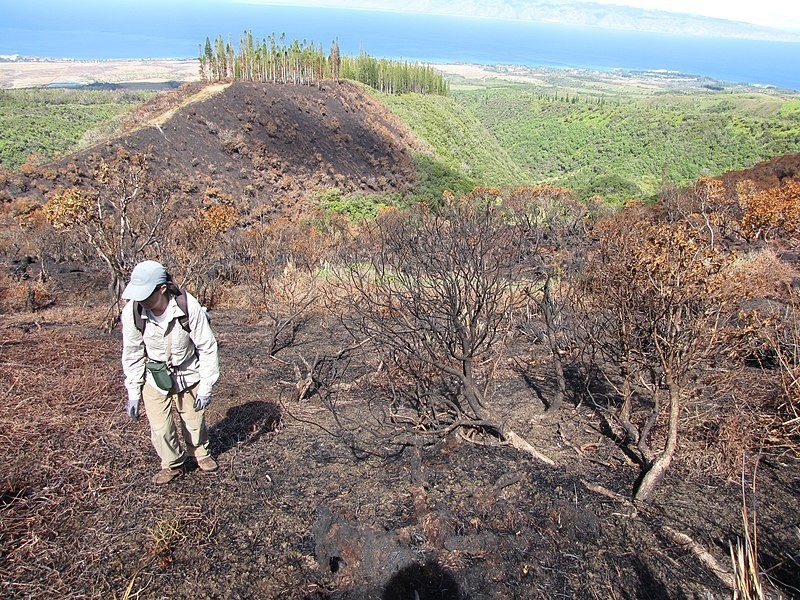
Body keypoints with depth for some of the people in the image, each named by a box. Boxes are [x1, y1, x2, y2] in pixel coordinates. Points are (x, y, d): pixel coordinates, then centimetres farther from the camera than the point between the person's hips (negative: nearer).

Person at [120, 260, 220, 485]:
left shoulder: (189, 307, -28)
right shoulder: (132, 312, -21)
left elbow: (207, 348, -17)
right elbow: (132, 355, -6)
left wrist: (206, 387, -13)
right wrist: (133, 394, -2)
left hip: (188, 375, -1)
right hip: (154, 378, 1)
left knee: (194, 420, 14)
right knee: (160, 428, 4)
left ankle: (201, 453, 46)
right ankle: (172, 464, 33)